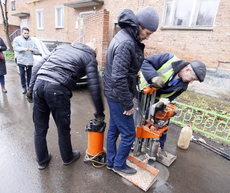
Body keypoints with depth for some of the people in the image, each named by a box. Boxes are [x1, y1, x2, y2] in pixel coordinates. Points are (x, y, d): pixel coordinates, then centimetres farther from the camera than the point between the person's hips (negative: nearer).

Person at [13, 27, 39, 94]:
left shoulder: (32, 41, 14)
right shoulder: (17, 39, 8)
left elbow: (37, 51, 12)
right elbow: (15, 47, -6)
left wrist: (32, 49, -10)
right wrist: (23, 49, -21)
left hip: (30, 61, 2)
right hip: (21, 61, -1)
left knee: (29, 75, 5)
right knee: (22, 75, -1)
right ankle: (24, 87, 11)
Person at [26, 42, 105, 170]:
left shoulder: (63, 47, 27)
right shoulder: (90, 58, 11)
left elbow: (37, 67, 19)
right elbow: (94, 88, 2)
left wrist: (31, 88, 20)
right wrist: (99, 112, 9)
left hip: (39, 83, 6)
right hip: (58, 89, -5)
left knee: (39, 128, 19)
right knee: (63, 128, 15)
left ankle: (42, 160, 39)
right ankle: (67, 157, 39)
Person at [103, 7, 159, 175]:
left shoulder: (126, 36, 9)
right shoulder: (126, 43, -23)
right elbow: (119, 78, -27)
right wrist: (128, 103, -19)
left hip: (113, 93, 10)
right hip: (118, 96, -10)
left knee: (114, 129, 19)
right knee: (129, 134, 6)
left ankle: (111, 161, 38)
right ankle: (119, 165, 29)